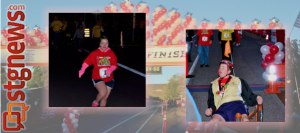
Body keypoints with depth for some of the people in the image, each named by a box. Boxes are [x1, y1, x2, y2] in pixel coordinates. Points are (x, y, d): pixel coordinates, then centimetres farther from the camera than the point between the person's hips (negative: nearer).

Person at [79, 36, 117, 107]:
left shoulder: (111, 53, 0)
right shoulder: (95, 53, -4)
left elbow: (114, 65, -3)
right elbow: (87, 61, -9)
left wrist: (110, 69, -25)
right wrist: (82, 70, -27)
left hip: (109, 79, 3)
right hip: (97, 78, -3)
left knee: (105, 98, 9)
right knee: (103, 92, -27)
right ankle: (95, 102, 5)